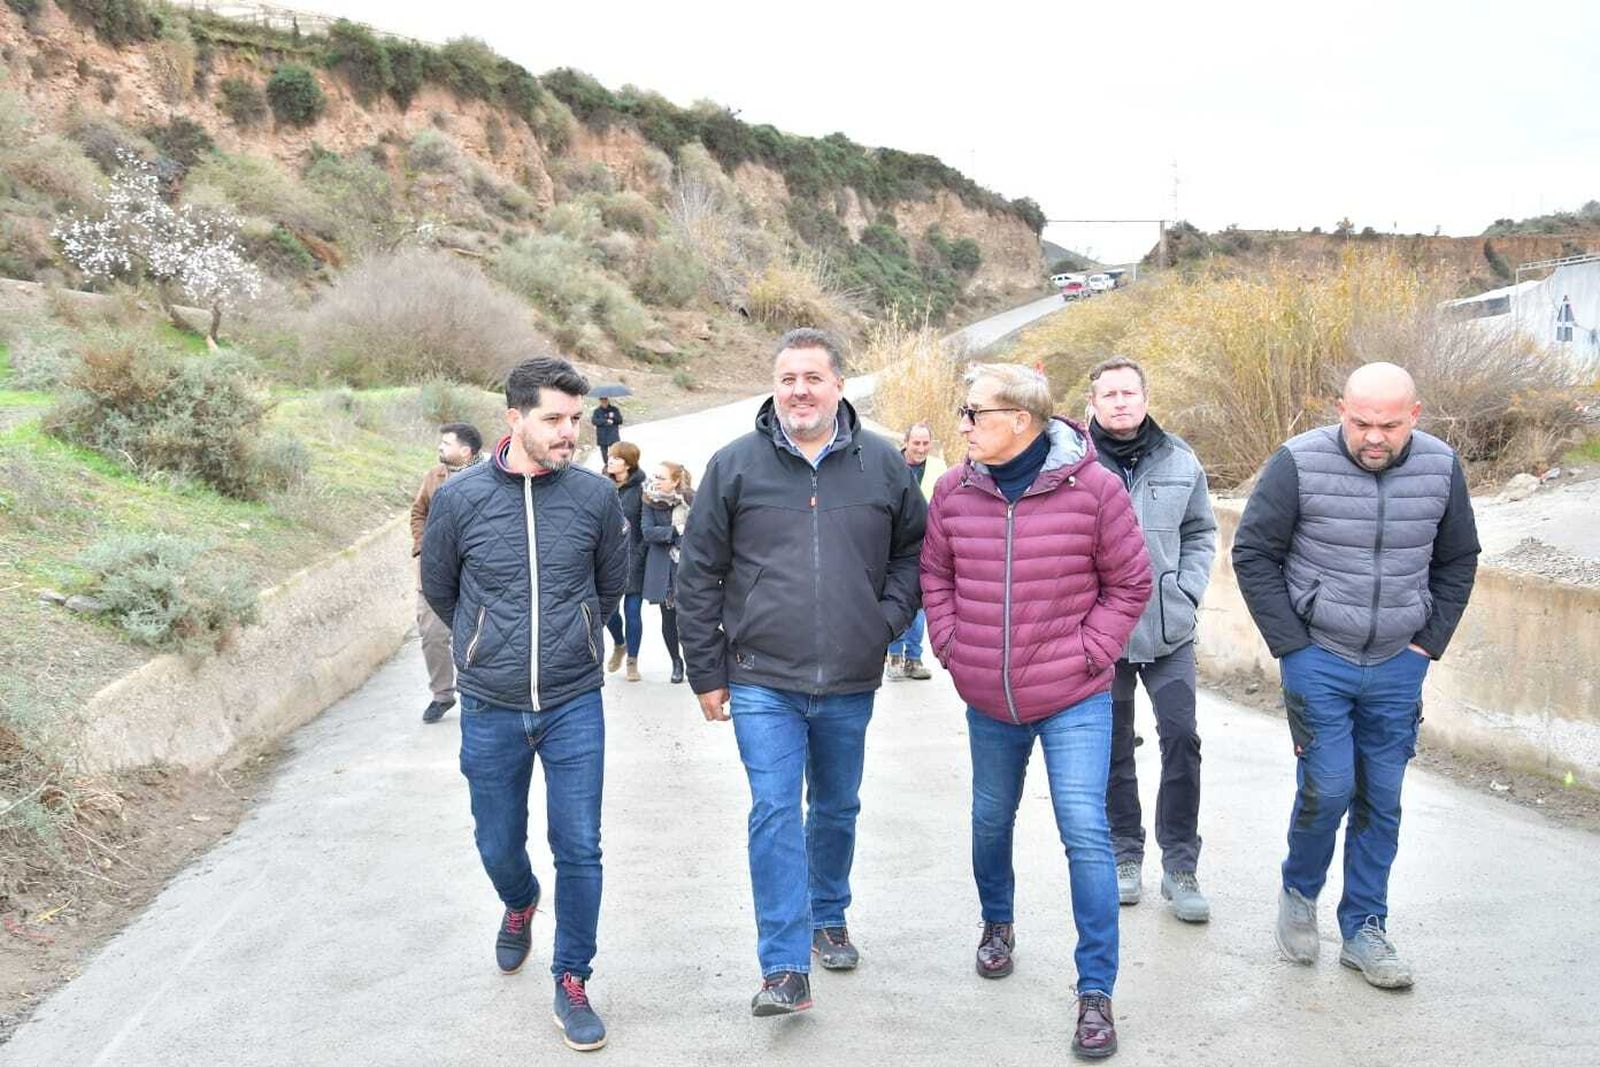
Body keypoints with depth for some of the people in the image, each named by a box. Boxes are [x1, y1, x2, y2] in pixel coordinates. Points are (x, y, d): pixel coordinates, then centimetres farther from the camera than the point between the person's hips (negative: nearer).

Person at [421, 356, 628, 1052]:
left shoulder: (595, 495, -7)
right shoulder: (459, 498, -8)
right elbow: (438, 587, 9)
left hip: (575, 706, 0)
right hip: (491, 709, 1)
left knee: (579, 849, 1)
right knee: (498, 844, 16)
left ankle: (572, 981, 20)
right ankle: (519, 905, 50)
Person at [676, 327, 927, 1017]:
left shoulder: (882, 463, 2)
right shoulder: (735, 465, -2)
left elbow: (914, 547, 15)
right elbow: (698, 573, 1)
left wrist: (889, 616, 0)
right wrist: (706, 671, 0)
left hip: (850, 682, 3)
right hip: (762, 681, -2)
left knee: (837, 807, 17)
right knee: (774, 813, -8)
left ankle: (828, 920, 39)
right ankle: (785, 969, -2)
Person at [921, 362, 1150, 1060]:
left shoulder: (1093, 487, -12)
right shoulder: (954, 490, -2)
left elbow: (1129, 584, -4)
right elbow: (936, 576, 11)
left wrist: (1088, 655, -9)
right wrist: (951, 648, 1)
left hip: (1073, 700, -4)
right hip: (987, 700, 4)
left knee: (1086, 835, -6)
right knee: (990, 820, 20)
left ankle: (1096, 992, 6)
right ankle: (997, 922, 48)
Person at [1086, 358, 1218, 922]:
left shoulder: (1180, 461, 3)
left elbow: (1201, 534, 14)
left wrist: (1187, 592, 2)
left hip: (1169, 631, 2)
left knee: (1181, 738, -2)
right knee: (1113, 747, 10)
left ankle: (1180, 865, 11)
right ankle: (1125, 853, 26)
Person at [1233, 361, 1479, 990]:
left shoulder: (1441, 467, -2)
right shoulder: (1300, 463, -13)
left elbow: (1457, 561, 12)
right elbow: (1253, 555, -6)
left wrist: (1429, 643, 5)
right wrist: (1290, 645, -8)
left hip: (1398, 665, 3)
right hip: (1318, 658, -3)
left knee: (1382, 800, 7)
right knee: (1328, 787, -6)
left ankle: (1364, 929, 21)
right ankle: (1299, 891, 22)